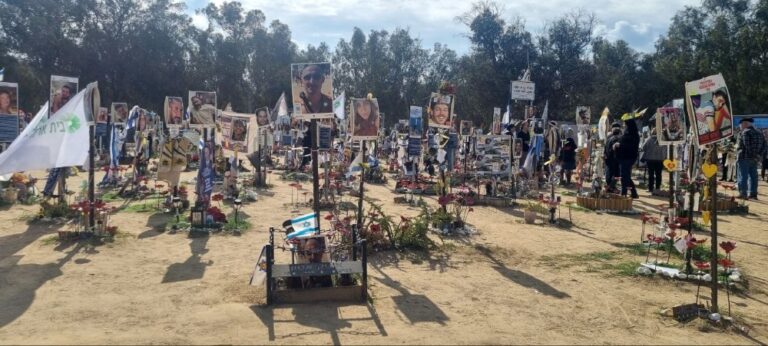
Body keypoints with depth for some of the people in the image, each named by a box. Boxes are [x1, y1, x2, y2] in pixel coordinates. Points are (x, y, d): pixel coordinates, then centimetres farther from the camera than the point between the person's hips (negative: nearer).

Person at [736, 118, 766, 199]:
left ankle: (743, 193, -7)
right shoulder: (759, 133, 15)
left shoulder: (746, 132, -9)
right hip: (754, 159, 7)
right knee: (753, 176, 10)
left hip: (745, 158, -7)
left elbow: (747, 145, -19)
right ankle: (753, 194, 11)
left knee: (743, 176, -4)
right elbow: (764, 145, 10)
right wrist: (759, 155, 2)